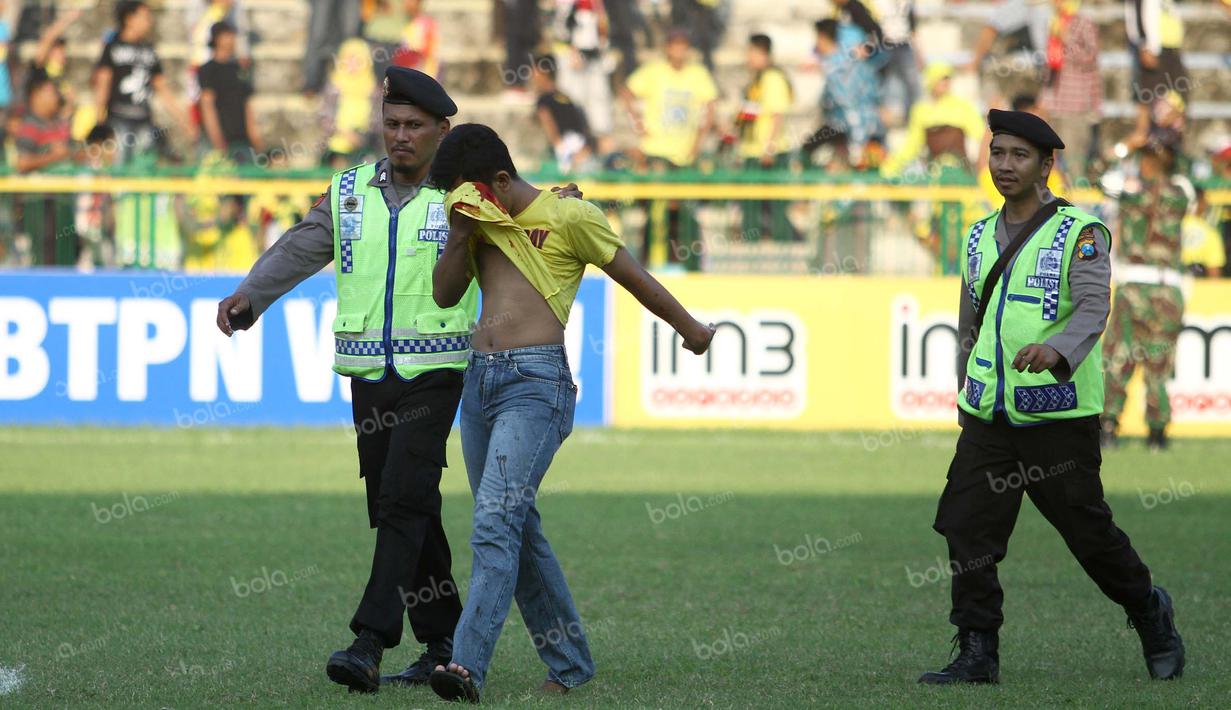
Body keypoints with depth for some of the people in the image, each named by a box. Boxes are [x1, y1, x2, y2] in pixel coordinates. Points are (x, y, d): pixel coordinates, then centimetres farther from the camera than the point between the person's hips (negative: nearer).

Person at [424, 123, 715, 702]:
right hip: (480, 377, 8)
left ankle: (468, 664, -28)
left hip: (535, 380, -8)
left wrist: (691, 329, 18)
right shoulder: (482, 223, 16)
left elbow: (633, 276, 6)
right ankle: (569, 662, 22)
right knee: (517, 528, 11)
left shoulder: (568, 217, -3)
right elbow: (445, 294, 13)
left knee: (496, 523, -19)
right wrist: (460, 234, -3)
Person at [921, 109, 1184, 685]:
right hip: (987, 416, 5)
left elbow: (1093, 307, -21)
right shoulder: (980, 238, 14)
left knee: (1088, 530, 3)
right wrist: (964, 391, 23)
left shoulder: (1080, 233, -5)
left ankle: (1151, 614, 27)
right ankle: (978, 654, 1)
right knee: (967, 529, -5)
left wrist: (1056, 350, -40)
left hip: (1057, 415, -5)